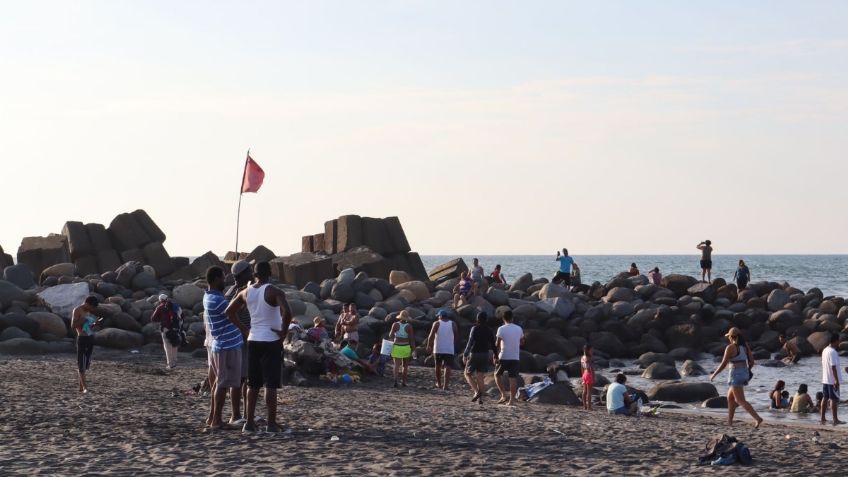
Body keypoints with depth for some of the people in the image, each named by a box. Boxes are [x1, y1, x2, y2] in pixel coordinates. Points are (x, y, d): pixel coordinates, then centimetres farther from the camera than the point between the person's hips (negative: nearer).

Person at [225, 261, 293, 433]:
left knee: (253, 385, 13)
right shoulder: (274, 292, -12)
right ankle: (271, 424, -3)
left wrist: (243, 329, 14)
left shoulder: (246, 292, 6)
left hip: (253, 341, 5)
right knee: (271, 385, -2)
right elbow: (287, 312, -27)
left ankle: (249, 422, 13)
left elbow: (229, 311, 14)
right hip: (271, 342, -5)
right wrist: (283, 332, -14)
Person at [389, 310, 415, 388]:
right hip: (406, 347, 0)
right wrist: (413, 349, -1)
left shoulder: (395, 324, -7)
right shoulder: (409, 326, -8)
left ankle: (395, 380, -24)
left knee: (397, 365, -2)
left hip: (397, 347, 0)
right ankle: (404, 382, 18)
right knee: (405, 365, 16)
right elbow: (411, 338, -9)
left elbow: (391, 335, -6)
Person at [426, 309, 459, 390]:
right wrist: (455, 345, 15)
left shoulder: (437, 323, -2)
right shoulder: (453, 324, 5)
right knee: (447, 367, -6)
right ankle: (445, 385, -19)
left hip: (438, 349, 0)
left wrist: (428, 346, -2)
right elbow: (457, 336, 3)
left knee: (438, 366, 19)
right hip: (449, 349, 0)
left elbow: (431, 336, -10)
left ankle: (439, 383, 29)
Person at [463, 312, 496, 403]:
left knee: (468, 374, 8)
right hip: (485, 355, 4)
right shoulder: (489, 331, 5)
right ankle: (480, 398, -2)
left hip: (474, 354, -4)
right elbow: (493, 345, 5)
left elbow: (470, 342, -16)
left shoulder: (475, 328, -9)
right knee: (480, 377, 7)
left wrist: (465, 354, -13)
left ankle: (476, 392, -13)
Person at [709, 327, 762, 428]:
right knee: (730, 397, 21)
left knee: (741, 401, -8)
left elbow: (723, 364, -13)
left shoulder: (730, 348, -13)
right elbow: (751, 361, 9)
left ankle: (757, 418, -22)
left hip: (736, 375, -8)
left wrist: (714, 374, 0)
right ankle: (729, 422, 23)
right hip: (744, 374, 8)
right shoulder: (745, 345, 8)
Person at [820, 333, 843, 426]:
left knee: (825, 398, 11)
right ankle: (835, 420, -1)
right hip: (832, 380, -9)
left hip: (825, 379, 9)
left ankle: (823, 418, 14)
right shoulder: (833, 352, -19)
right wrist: (836, 380, -21)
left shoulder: (825, 350, 9)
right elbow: (833, 367, -22)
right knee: (834, 399, -4)